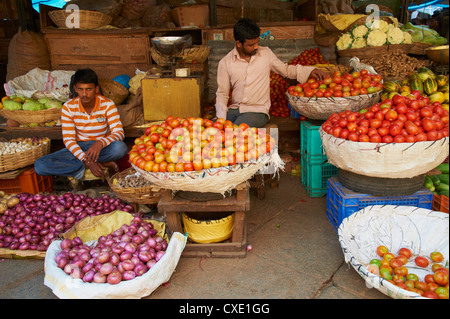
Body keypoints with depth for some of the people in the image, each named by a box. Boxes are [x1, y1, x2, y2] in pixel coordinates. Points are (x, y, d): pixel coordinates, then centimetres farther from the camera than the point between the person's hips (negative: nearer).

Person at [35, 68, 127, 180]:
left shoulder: (107, 104, -12)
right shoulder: (68, 107, -9)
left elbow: (119, 133, -18)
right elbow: (68, 139, -10)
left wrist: (100, 143, -41)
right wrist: (87, 161, -26)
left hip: (103, 147, -2)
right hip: (78, 148, 2)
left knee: (121, 147, -38)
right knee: (39, 165, -21)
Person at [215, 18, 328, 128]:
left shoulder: (266, 53, 6)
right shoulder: (225, 62, 3)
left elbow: (285, 69, 21)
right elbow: (222, 93, 5)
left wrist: (310, 71, 7)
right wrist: (221, 118, -10)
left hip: (257, 111, -1)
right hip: (234, 109, 2)